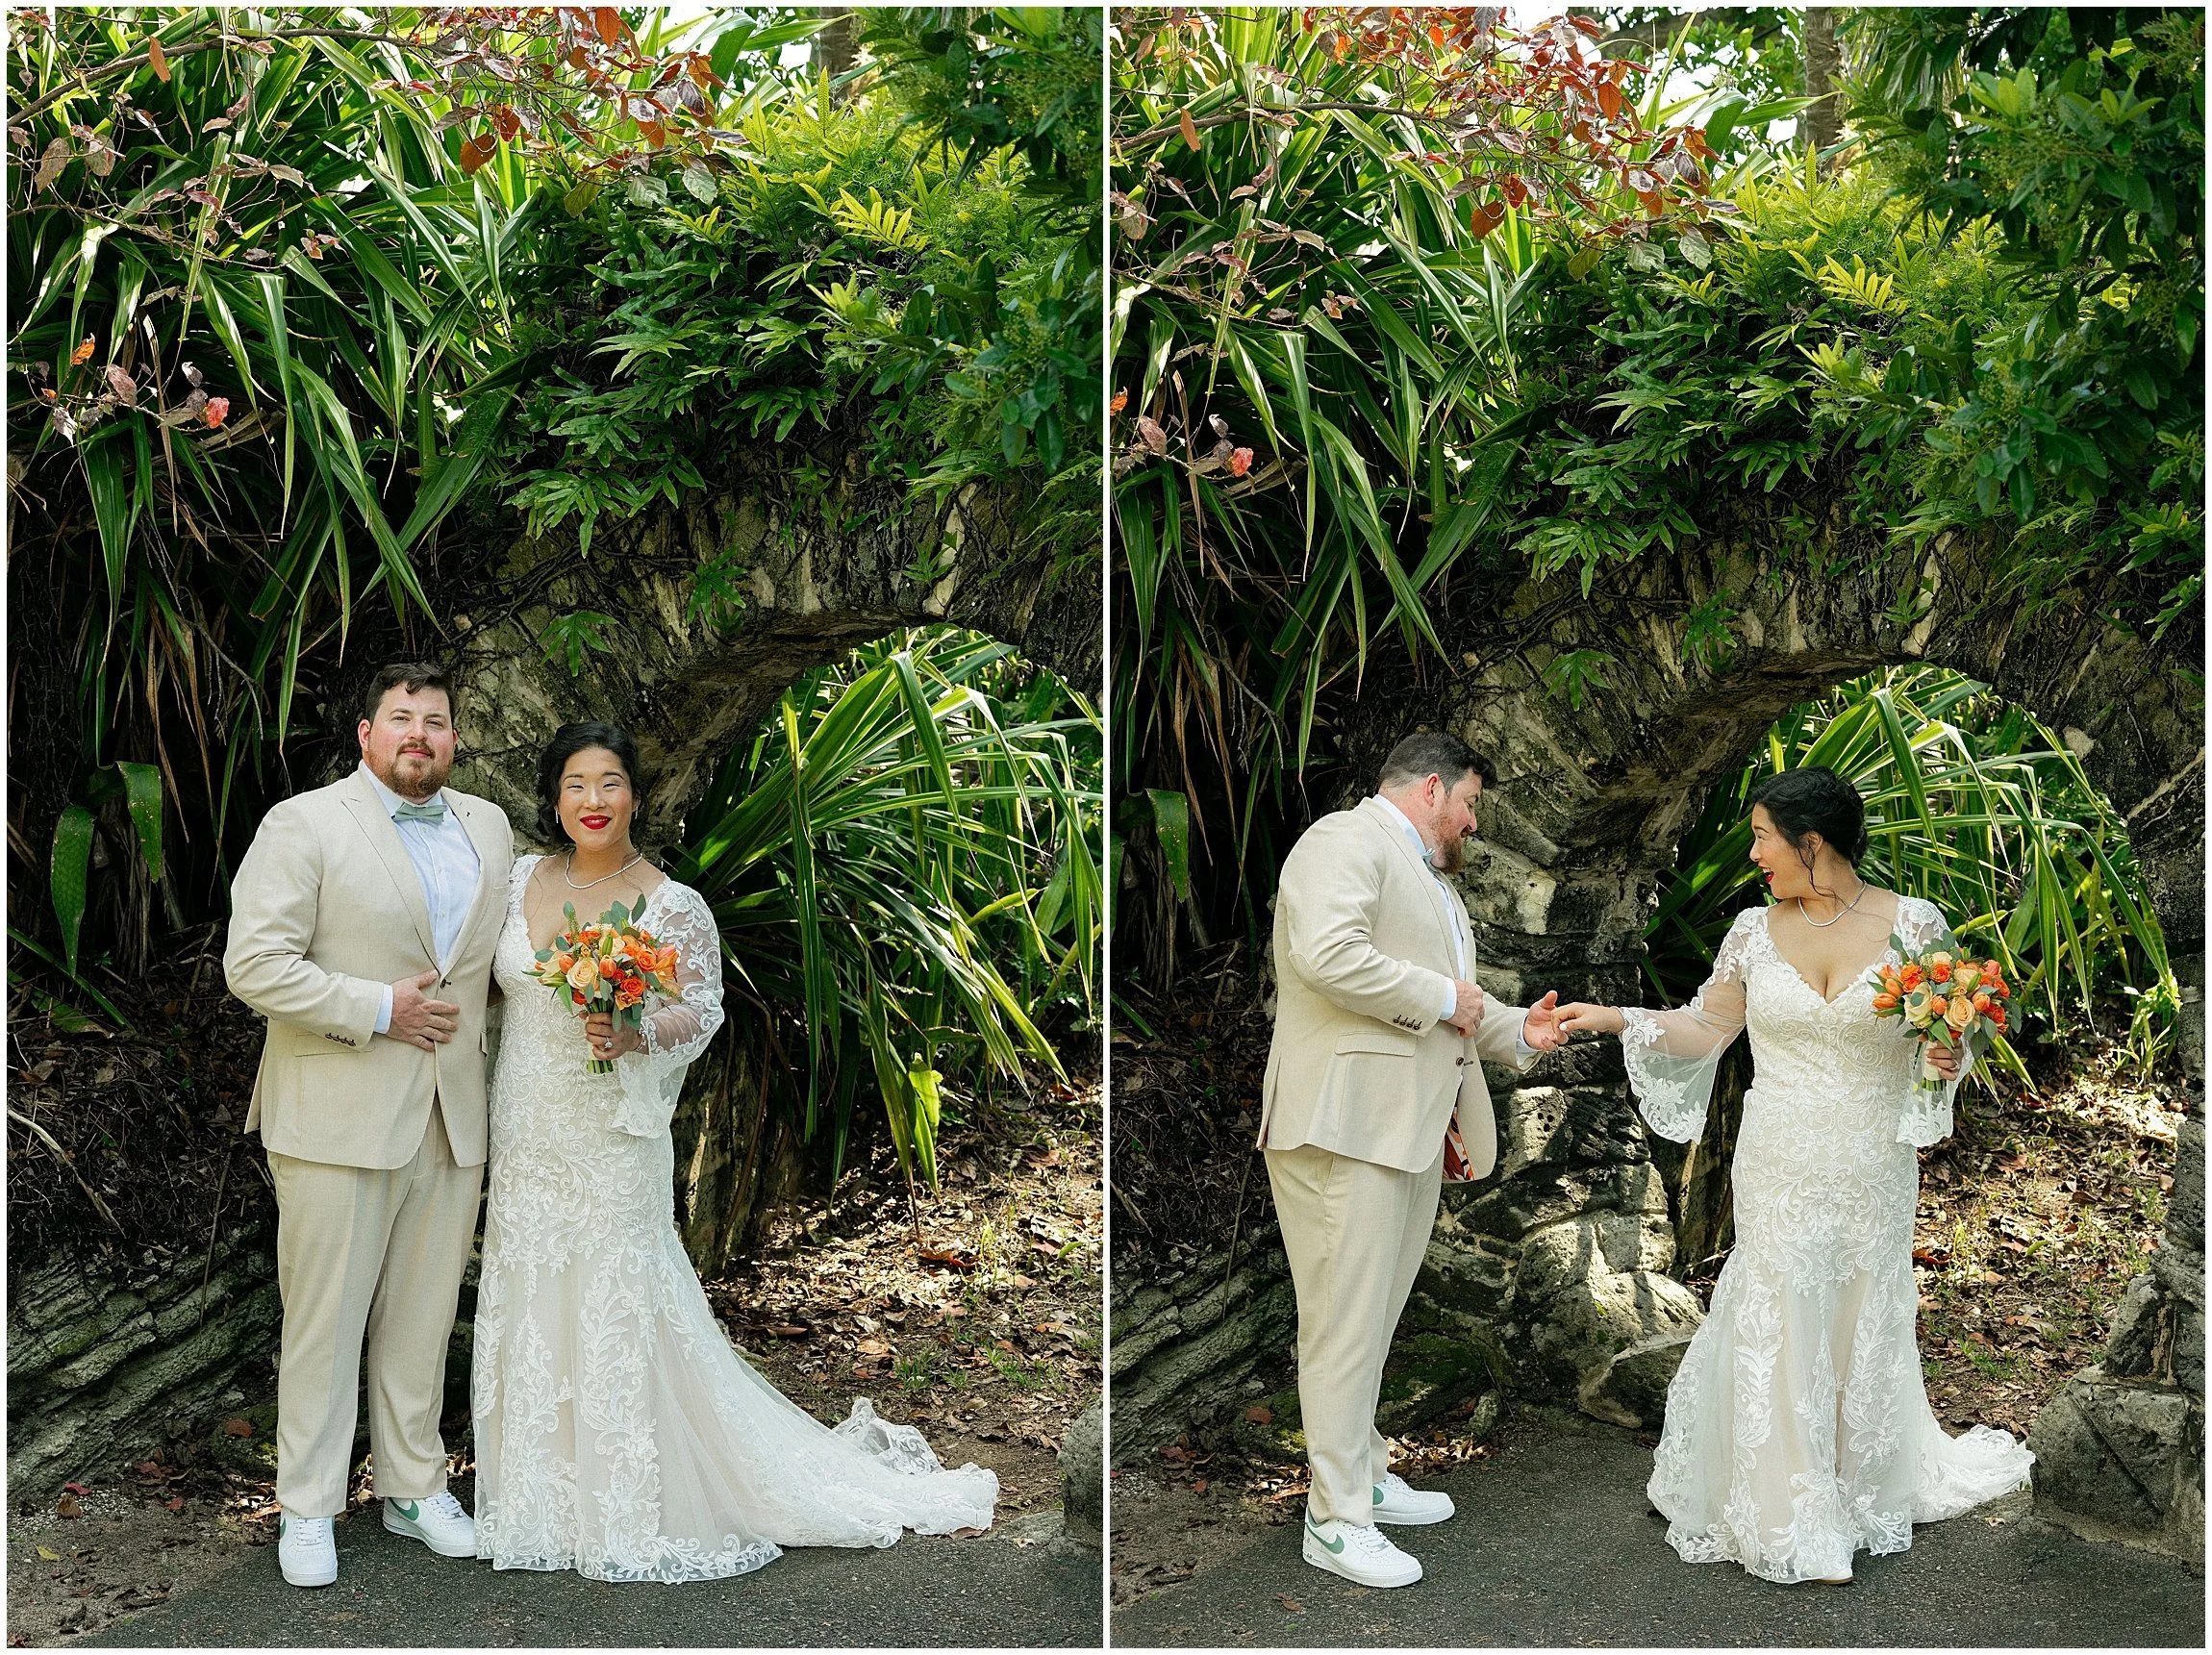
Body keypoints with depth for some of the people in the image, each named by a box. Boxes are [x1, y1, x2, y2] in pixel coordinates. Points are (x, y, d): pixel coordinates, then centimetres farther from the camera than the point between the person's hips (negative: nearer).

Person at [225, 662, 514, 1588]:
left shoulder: (488, 828, 12)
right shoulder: (304, 826, -6)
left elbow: (507, 952, 25)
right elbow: (254, 964, -13)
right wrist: (377, 1011, -16)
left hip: (452, 1122, 5)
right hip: (338, 1118, -5)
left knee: (424, 1318, 13)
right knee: (324, 1320, 2)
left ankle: (414, 1486, 26)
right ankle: (307, 1509, 13)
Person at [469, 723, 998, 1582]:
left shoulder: (672, 906, -9)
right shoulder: (521, 880, 5)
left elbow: (703, 1009, -7)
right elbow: (496, 985, 15)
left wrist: (637, 1035, -24)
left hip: (611, 1144, -5)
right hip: (525, 1141, 5)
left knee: (617, 1310, -2)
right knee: (532, 1308, 11)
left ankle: (632, 1507, 10)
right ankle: (541, 1495, 24)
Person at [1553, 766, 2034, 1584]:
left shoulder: (1914, 924, -6)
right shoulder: (1755, 931, 0)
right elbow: (1705, 1028, 11)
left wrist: (1949, 1057, -19)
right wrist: (1618, 1019, 0)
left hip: (1873, 1171, -1)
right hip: (1780, 1170, 1)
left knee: (1862, 1324, 10)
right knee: (1779, 1328, 0)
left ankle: (1865, 1496, 30)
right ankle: (1795, 1525, 9)